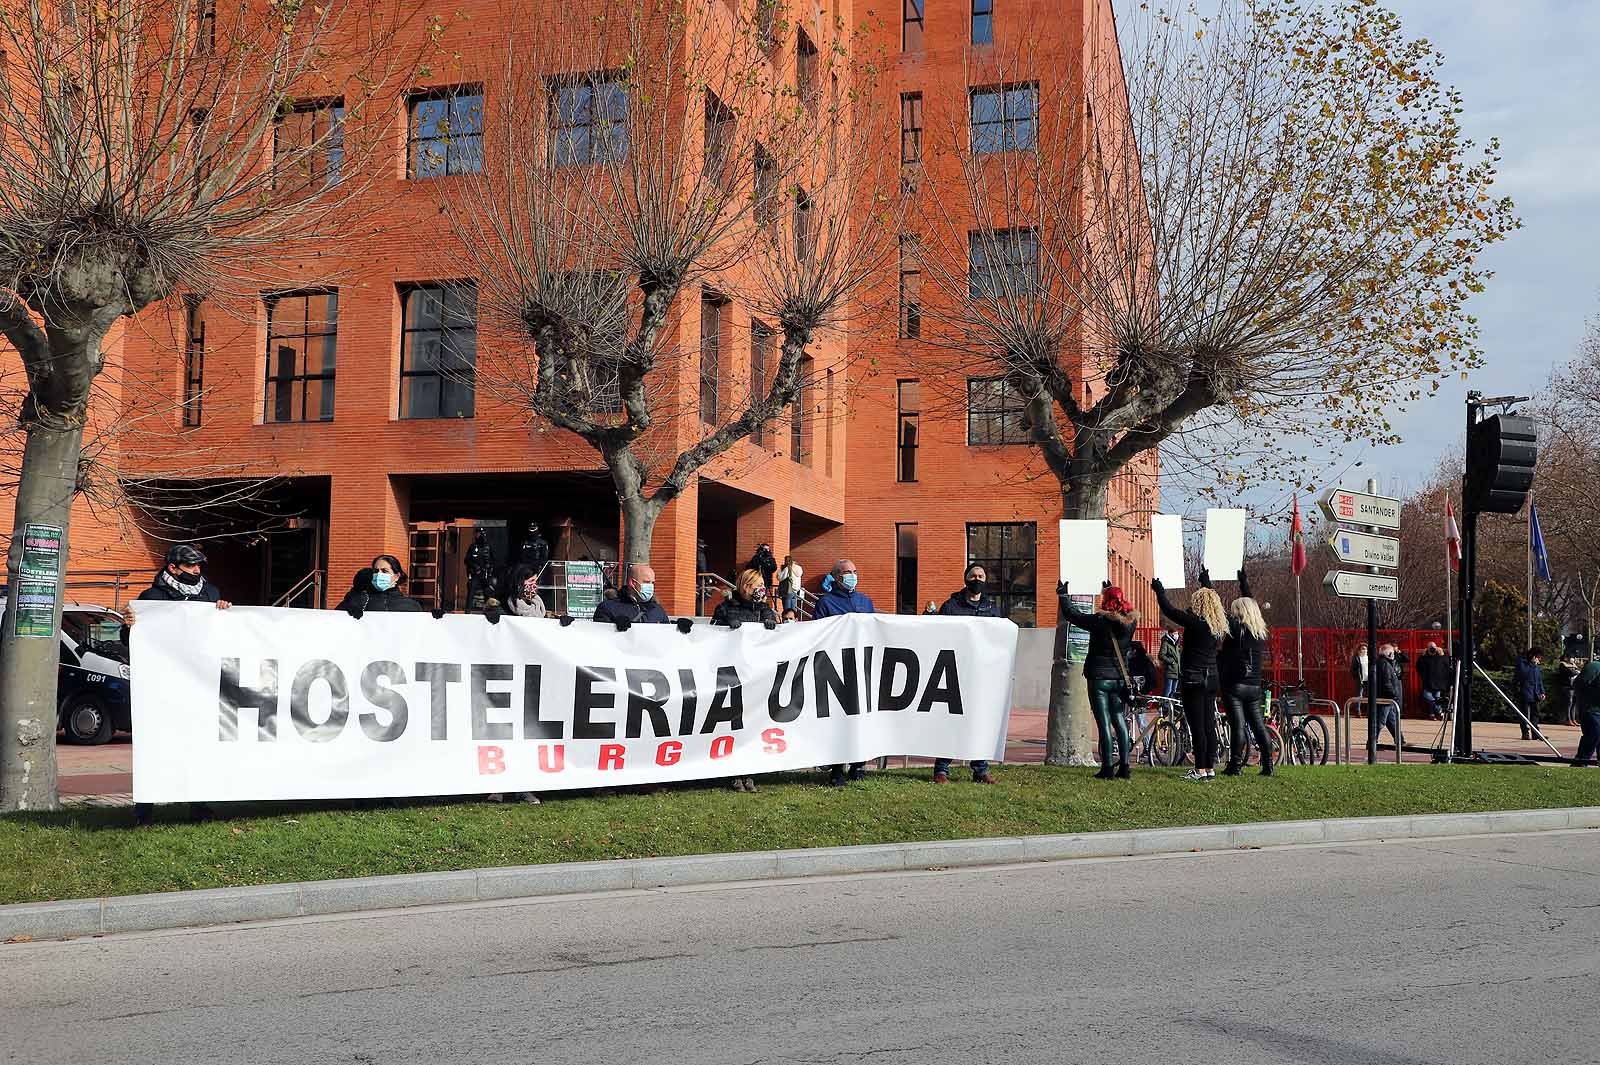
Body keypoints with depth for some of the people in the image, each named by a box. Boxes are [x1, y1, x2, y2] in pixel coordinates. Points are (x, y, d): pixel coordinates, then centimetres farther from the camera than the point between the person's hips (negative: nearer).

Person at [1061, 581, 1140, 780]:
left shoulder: (1099, 621, -13)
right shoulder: (1130, 621, 2)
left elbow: (1071, 614, -5)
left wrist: (1062, 594, 9)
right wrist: (1114, 592, 37)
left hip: (1099, 678, -5)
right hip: (1120, 678, 5)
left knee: (1104, 723, -4)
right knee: (1119, 720, 12)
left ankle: (1107, 768, -3)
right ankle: (1124, 766, 10)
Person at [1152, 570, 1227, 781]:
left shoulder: (1195, 623, -15)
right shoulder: (1219, 626, 8)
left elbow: (1170, 611, -12)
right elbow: (1213, 600, 27)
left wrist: (1159, 591, 3)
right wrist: (1207, 583, 43)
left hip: (1193, 680, -8)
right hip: (1211, 679, 8)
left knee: (1197, 726, -5)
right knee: (1209, 725, 10)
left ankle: (1200, 770, -4)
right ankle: (1210, 768, 14)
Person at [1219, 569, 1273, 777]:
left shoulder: (1235, 628, -10)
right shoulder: (1261, 631, 9)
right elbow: (1250, 603, 23)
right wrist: (1244, 582, 39)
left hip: (1234, 685, -6)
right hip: (1255, 686, 6)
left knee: (1238, 725, -6)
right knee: (1258, 725, 10)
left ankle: (1235, 765, -3)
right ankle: (1268, 765, 11)